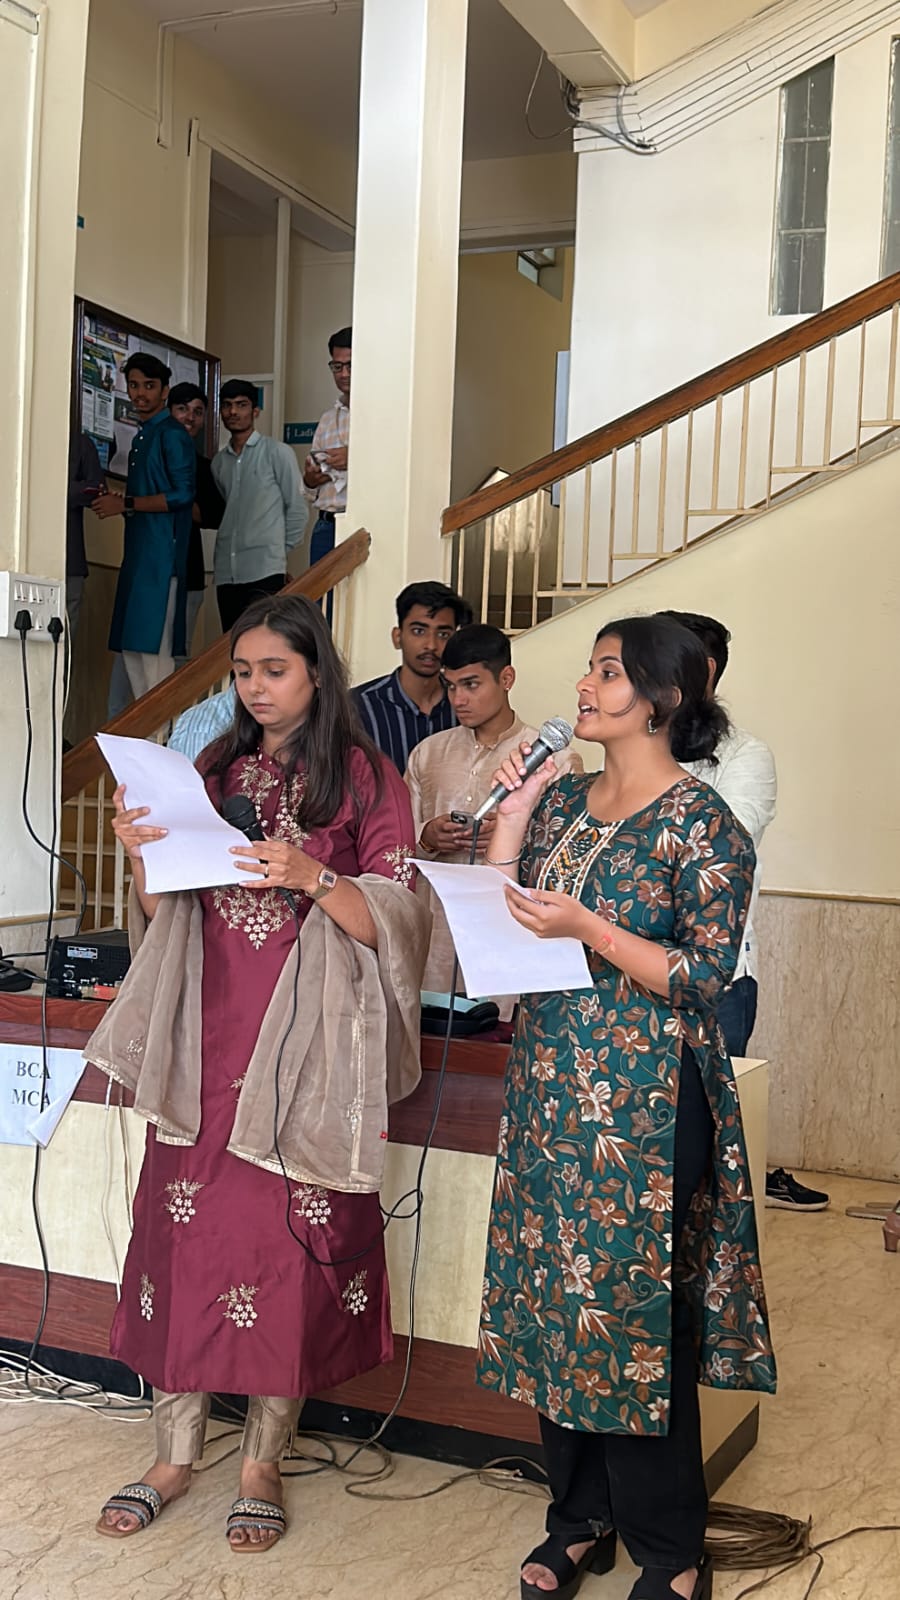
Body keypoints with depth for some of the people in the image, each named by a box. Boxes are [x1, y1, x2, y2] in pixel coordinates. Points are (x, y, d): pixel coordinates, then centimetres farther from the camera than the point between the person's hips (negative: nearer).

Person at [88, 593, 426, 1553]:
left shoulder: (366, 778, 0)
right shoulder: (215, 771, 12)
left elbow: (392, 918, -6)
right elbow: (163, 916, 14)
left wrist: (313, 876, -23)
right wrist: (143, 853, -6)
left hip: (303, 1039, -4)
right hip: (206, 1030, 4)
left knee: (288, 1232, 0)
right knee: (185, 1221, 3)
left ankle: (261, 1462, 14)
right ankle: (174, 1454, 17)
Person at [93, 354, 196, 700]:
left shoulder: (171, 435, -7)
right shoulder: (142, 437, 21)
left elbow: (182, 494, -15)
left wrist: (126, 504, -12)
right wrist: (119, 498, 9)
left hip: (160, 553, -9)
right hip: (137, 552, 9)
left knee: (153, 648, -10)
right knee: (131, 647, 8)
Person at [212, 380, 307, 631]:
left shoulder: (278, 453, 1)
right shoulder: (219, 462, 16)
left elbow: (297, 510, 2)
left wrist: (280, 552, 4)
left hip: (265, 572, -5)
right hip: (226, 573, 5)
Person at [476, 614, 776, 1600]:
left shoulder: (700, 824, -9)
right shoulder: (564, 801, 10)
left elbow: (706, 975, -12)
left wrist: (590, 929, -20)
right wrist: (513, 813, 1)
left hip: (642, 1102, -6)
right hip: (550, 1090, 6)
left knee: (635, 1313, -1)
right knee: (552, 1302, 11)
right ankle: (580, 1518, 28)